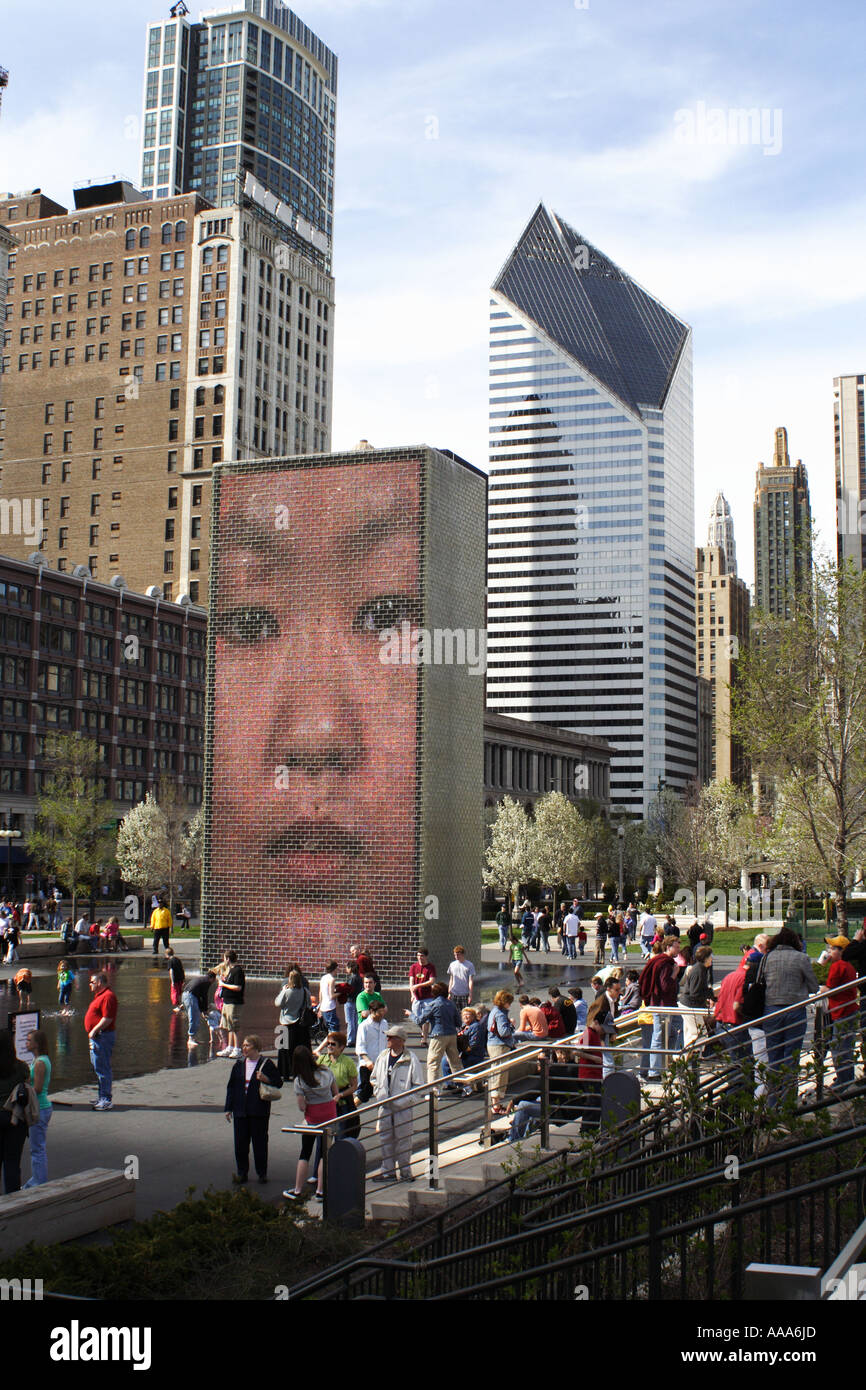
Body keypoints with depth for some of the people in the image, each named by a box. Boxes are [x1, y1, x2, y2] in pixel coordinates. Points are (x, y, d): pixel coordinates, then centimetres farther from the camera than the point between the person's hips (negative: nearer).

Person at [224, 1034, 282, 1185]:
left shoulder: (266, 1064, -3)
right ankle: (242, 1173, 13)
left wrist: (266, 1079, -19)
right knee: (240, 1142, 3)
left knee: (260, 1142, 3)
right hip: (240, 1110, 4)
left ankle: (262, 1173, 15)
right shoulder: (239, 1065, 9)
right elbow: (231, 1087, 12)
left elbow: (279, 1083, 0)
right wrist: (228, 1108, 9)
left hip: (259, 1110, -4)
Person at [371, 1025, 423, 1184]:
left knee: (403, 1139, 2)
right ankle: (388, 1171, 20)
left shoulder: (411, 1059, -10)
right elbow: (374, 1078, 18)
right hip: (385, 1105, 5)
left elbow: (418, 1085, -5)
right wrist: (378, 1093, 4)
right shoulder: (382, 1056, 5)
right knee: (386, 1138, 10)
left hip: (403, 1107, -5)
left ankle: (405, 1172, 14)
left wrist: (405, 1100, -14)